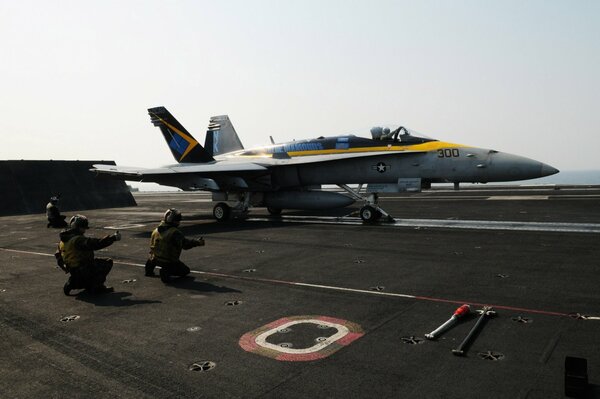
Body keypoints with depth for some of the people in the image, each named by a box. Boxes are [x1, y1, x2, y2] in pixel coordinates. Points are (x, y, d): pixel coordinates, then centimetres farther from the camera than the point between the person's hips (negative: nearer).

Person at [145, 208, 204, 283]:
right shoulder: (175, 233, -22)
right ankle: (166, 272, -14)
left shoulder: (156, 230, 0)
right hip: (169, 261, -7)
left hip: (155, 259, 7)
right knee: (185, 270, 10)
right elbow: (185, 244, -21)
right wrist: (198, 242, -13)